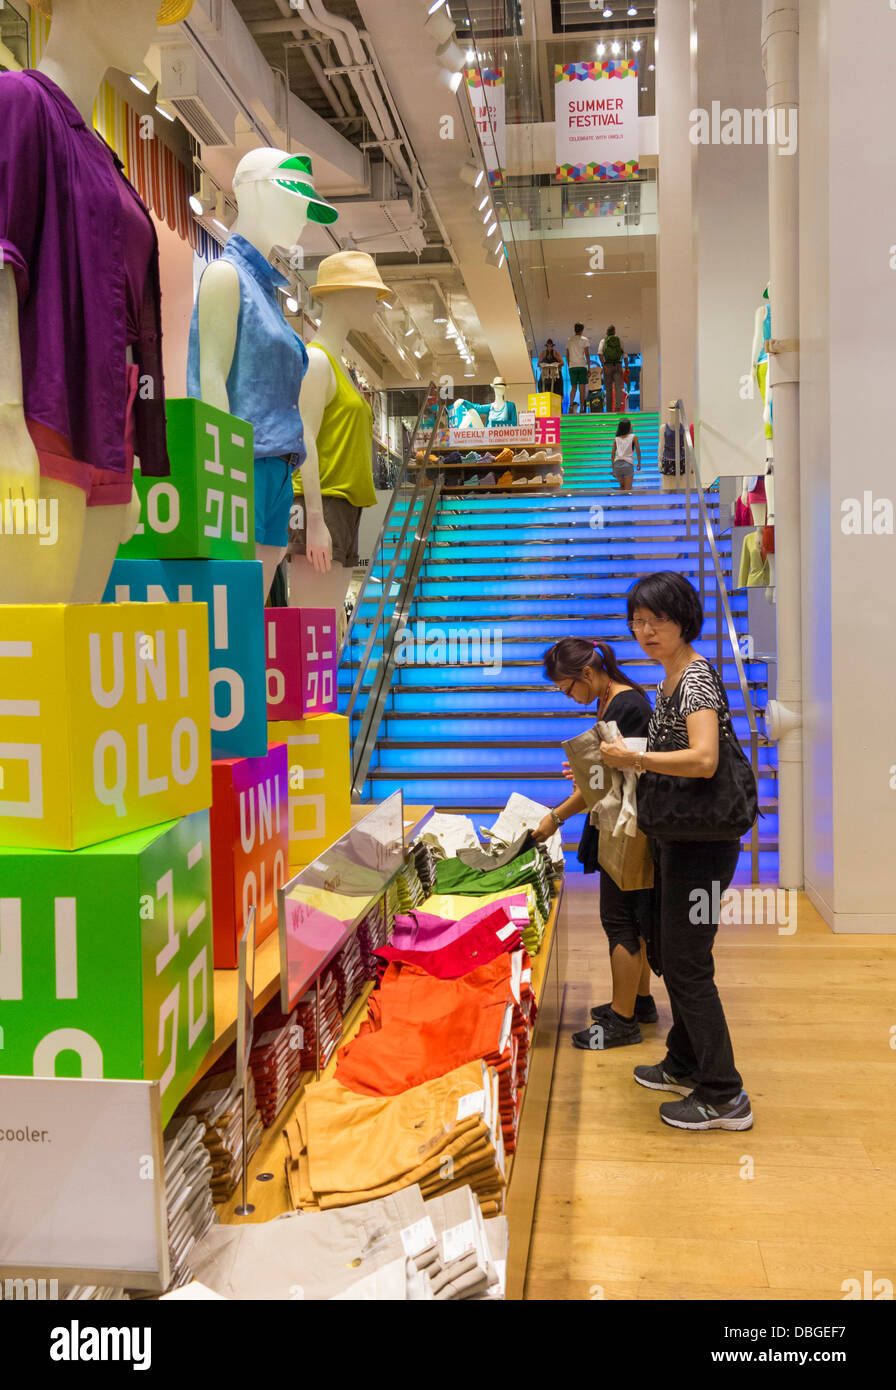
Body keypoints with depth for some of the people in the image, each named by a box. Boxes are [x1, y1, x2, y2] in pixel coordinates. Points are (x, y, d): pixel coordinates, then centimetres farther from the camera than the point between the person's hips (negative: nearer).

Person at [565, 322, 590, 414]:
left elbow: (567, 356, 11)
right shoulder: (584, 340, 1)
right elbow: (587, 354, -5)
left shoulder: (569, 340, 11)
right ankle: (581, 409, -6)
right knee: (582, 388, -2)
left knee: (573, 387, 10)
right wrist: (589, 368, -3)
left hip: (572, 366, 3)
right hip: (582, 366, -3)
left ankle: (571, 405, -11)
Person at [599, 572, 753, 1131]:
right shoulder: (669, 678, 12)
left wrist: (634, 759, -26)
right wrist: (622, 759, 11)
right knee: (677, 955, 19)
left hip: (701, 842, -10)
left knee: (687, 963, -4)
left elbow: (704, 759, -33)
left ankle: (724, 1095, 6)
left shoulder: (696, 677, -18)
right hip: (677, 836, 10)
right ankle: (685, 1065, 34)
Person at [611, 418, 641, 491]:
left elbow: (612, 455, 10)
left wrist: (613, 469, 15)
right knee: (628, 489, -3)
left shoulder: (616, 439, 12)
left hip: (617, 464, 4)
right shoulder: (633, 437, 4)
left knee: (622, 487, 22)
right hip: (628, 464, -4)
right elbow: (638, 451, 4)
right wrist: (639, 463, 18)